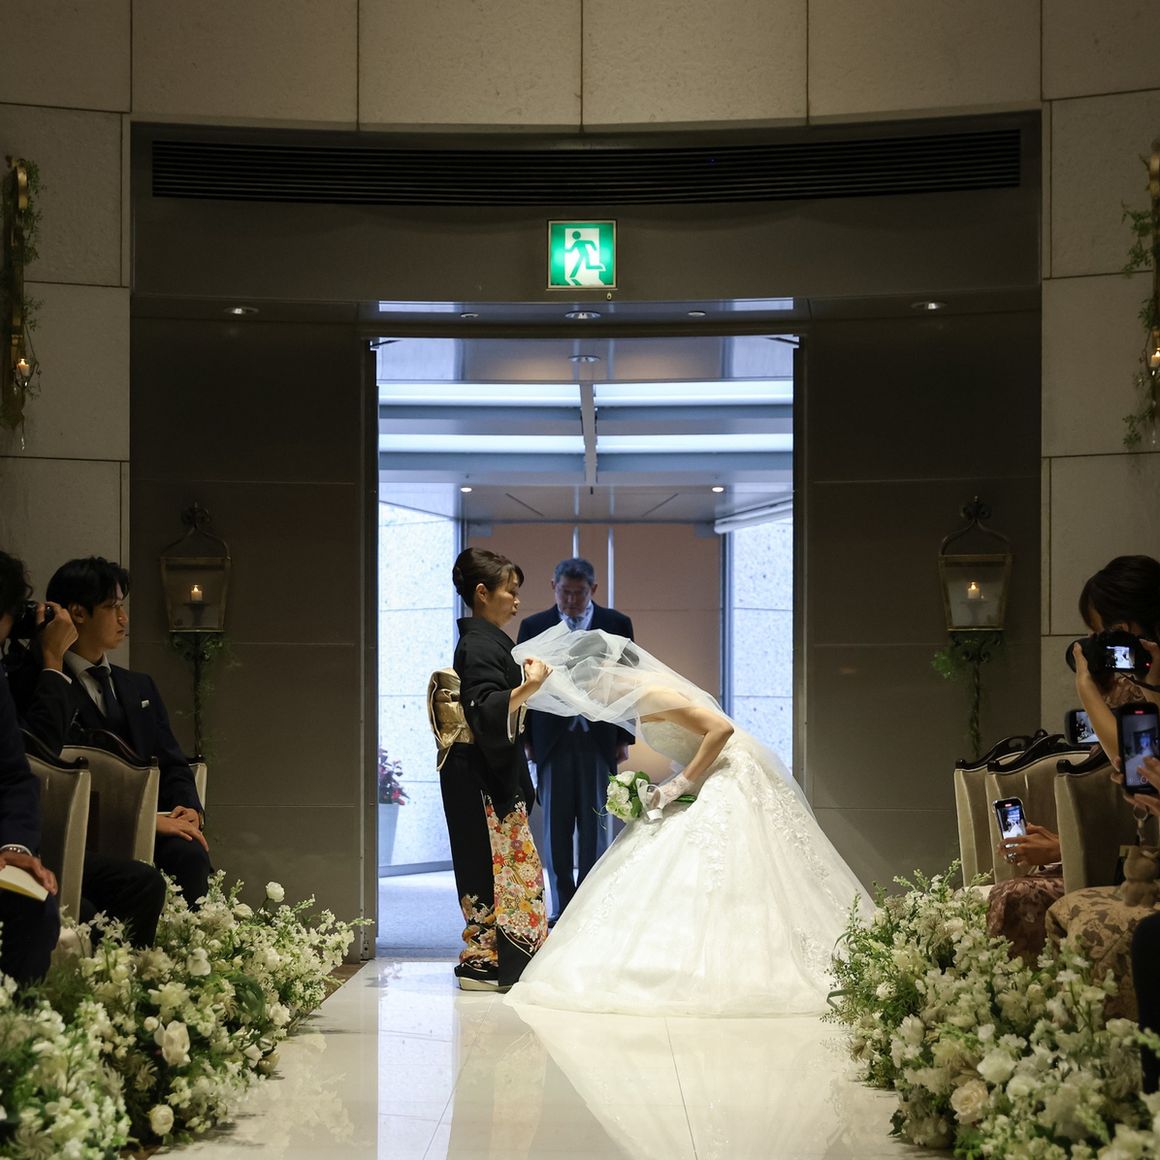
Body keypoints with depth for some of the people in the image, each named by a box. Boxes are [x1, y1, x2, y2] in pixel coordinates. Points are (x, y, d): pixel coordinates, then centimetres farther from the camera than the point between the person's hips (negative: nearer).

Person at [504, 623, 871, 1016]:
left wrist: (681, 783, -21)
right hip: (708, 781, 10)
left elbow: (721, 728, -26)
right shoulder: (637, 696, 10)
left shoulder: (650, 695, -20)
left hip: (730, 779, -10)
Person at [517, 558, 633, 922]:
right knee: (556, 828, 2)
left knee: (596, 827, 1)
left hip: (599, 739, 0)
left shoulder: (616, 625, 5)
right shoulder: (533, 626, 6)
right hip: (553, 741, 0)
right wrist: (525, 740, 1)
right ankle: (561, 911, 7)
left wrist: (625, 738, 1)